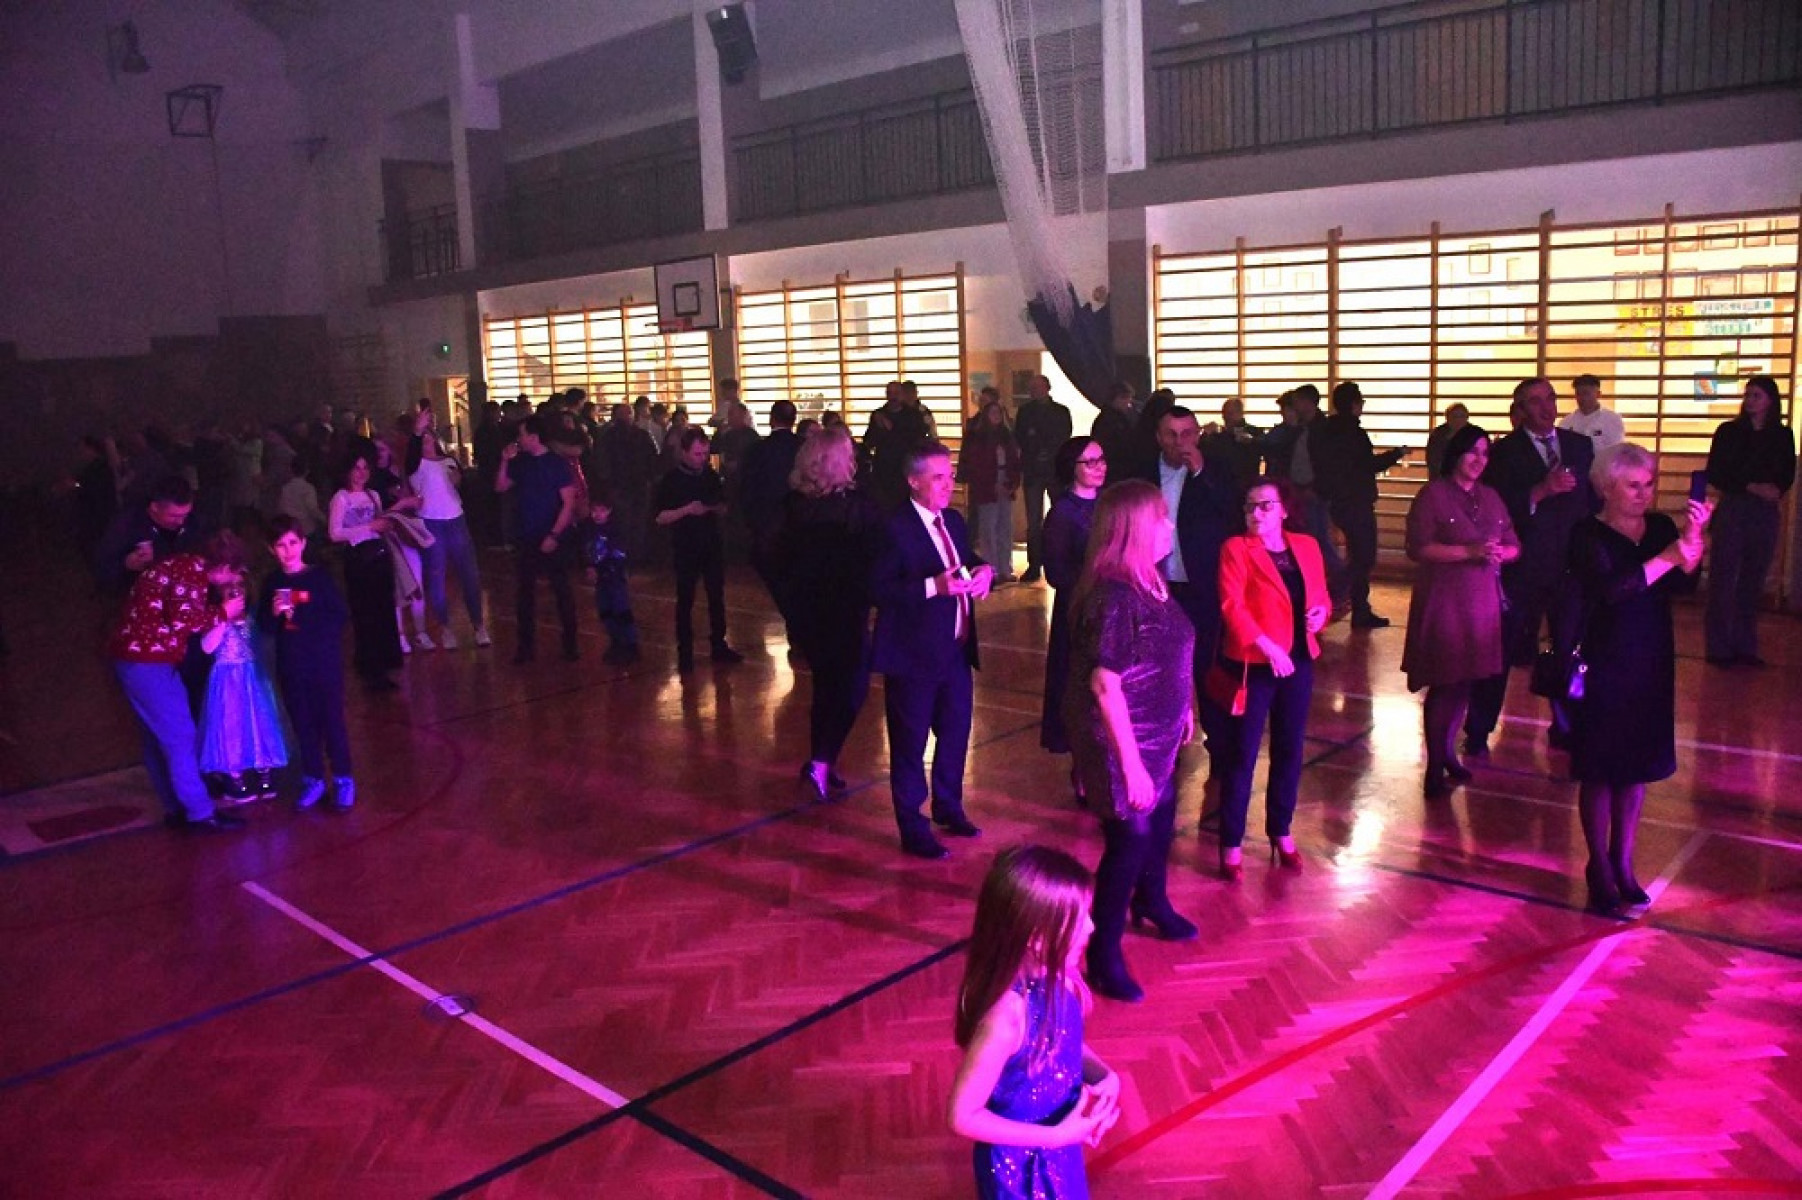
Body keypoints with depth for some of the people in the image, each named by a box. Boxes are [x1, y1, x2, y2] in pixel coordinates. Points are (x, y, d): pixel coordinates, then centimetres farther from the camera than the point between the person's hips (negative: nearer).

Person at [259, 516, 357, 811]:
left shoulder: (319, 576, -6)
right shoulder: (272, 583, 4)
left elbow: (342, 615, -11)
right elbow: (265, 627, 5)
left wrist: (303, 618, -14)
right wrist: (274, 612, -14)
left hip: (325, 663, -3)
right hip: (290, 667, 3)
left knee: (332, 720, 2)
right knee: (302, 724, 10)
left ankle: (343, 779, 13)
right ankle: (313, 779, 21)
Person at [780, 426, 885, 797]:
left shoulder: (794, 505, -3)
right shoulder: (859, 505, -16)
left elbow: (783, 559, 4)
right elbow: (876, 557, -13)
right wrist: (867, 592, 3)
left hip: (806, 609, 5)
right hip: (847, 609, -5)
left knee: (826, 684, 19)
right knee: (852, 687, 6)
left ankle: (820, 764, 23)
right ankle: (822, 762, -6)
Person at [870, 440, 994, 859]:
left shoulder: (953, 522, 8)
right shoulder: (896, 529, -16)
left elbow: (966, 565, 18)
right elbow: (878, 589, -21)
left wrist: (983, 571, -5)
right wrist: (933, 586, -29)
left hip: (957, 651, 8)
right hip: (914, 655, -8)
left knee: (955, 734, 20)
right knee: (910, 744, 5)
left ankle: (948, 808, 41)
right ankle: (912, 829, 18)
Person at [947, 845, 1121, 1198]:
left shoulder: (1057, 978, -14)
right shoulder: (1006, 1016, -36)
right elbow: (963, 1117, -27)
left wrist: (1102, 1075, -12)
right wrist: (1055, 1135, -23)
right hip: (1018, 1163, -6)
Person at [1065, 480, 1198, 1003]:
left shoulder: (1147, 582, -1)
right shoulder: (1114, 596, -28)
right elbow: (1105, 685, -29)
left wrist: (1182, 707, 20)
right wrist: (1130, 765, -26)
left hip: (1157, 737, 9)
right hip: (1122, 743, -9)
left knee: (1160, 821, 27)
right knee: (1129, 840, 3)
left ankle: (1151, 902, 55)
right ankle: (1104, 958, 23)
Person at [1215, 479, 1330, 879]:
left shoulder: (1306, 546, 8)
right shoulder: (1236, 548, -7)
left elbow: (1320, 593, 18)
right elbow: (1232, 605, -17)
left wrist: (1321, 611, -6)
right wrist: (1268, 647, -26)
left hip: (1299, 661, 5)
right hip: (1253, 664, -5)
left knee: (1290, 749, 15)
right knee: (1242, 754, 0)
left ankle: (1281, 832, 31)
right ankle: (1231, 844, 8)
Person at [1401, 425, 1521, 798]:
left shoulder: (1490, 497, 13)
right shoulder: (1433, 495, -5)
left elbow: (1514, 546, 15)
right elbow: (1418, 548, -14)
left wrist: (1500, 552, -9)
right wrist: (1469, 551, -20)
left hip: (1483, 601, 6)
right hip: (1444, 600, -6)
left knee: (1466, 681, 9)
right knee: (1444, 683, -6)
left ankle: (1447, 752, 24)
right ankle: (1434, 767, 3)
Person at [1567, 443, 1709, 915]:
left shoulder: (1662, 527, 4)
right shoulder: (1588, 536, -9)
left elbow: (1684, 583, -10)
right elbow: (1611, 589, -24)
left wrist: (1693, 538, -25)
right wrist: (1666, 558, -29)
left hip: (1652, 664, 5)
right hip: (1604, 667, -5)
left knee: (1637, 766, 11)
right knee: (1601, 769, 2)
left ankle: (1622, 865, 23)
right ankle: (1600, 870, 12)